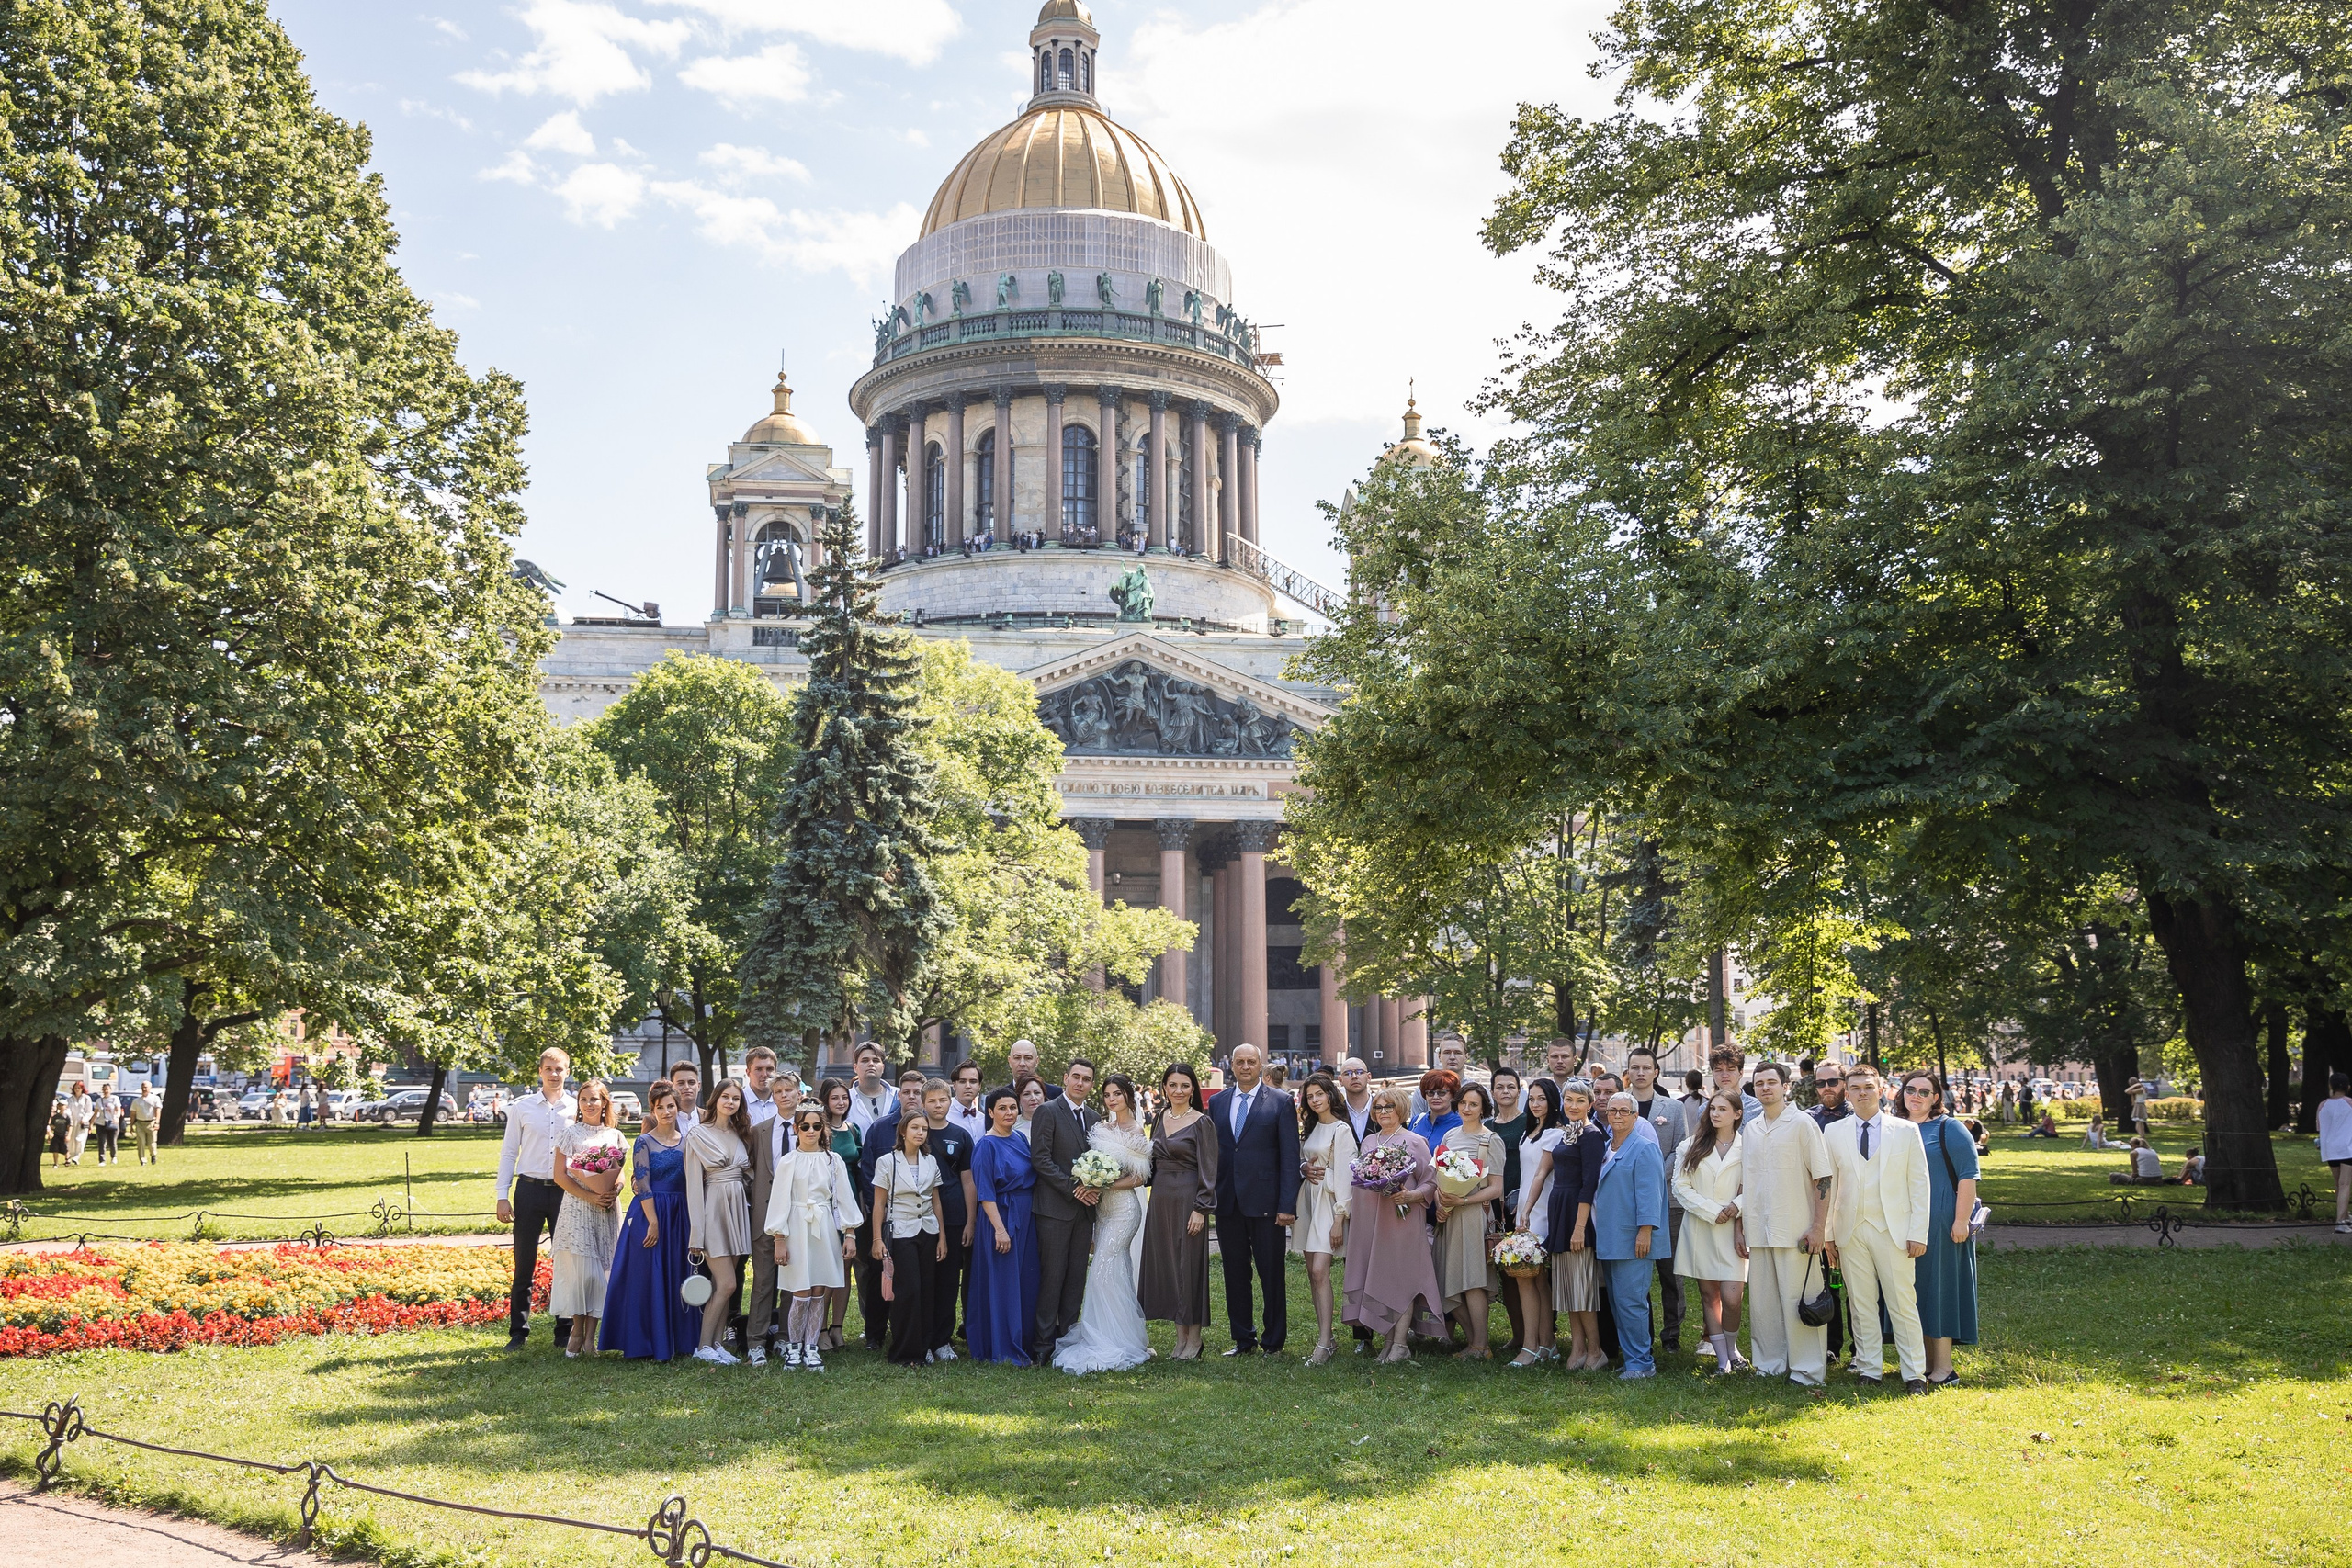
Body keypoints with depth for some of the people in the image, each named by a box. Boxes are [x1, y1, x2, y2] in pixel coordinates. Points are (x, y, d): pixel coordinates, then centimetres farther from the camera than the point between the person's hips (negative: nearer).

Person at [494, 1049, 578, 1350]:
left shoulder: (577, 1109, 5)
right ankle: (518, 1332, 13)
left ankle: (565, 1331, 16)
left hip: (566, 1191, 0)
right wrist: (503, 1196, -1)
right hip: (529, 1190, 0)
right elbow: (508, 1153, 6)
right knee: (524, 1265, 3)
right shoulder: (521, 1108, 5)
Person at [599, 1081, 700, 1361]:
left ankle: (677, 1341, 15)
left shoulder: (687, 1141, 9)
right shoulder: (644, 1142, -4)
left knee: (677, 1277, 7)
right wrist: (653, 1222, -16)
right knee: (648, 1277, -1)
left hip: (680, 1216, 5)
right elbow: (642, 1185, -10)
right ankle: (645, 1345, 6)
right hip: (649, 1213, -5)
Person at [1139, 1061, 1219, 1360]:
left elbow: (1208, 1170, -11)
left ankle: (1194, 1339, 10)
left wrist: (1200, 1209, -16)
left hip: (1188, 1199, -6)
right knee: (1165, 1264, 7)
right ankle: (1181, 1337, 16)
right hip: (1160, 1198, 6)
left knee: (1189, 1265, -1)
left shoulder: (1202, 1123, -8)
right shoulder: (1158, 1119, 10)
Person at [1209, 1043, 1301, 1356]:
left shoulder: (1280, 1101, -1)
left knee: (1271, 1274, 3)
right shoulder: (1217, 1103, 11)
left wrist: (1287, 1205, -11)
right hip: (1227, 1202, 4)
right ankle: (1243, 1339, 20)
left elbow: (1290, 1157, -5)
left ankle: (1274, 1342, 14)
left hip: (1265, 1201, -4)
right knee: (1235, 1273, 10)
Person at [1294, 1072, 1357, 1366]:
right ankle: (1324, 1334, 12)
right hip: (1308, 1200, 8)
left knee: (1319, 1271, -15)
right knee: (1312, 1272, 6)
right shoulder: (1310, 1128, 15)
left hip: (1329, 1202, -8)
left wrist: (1339, 1219, -17)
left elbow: (1343, 1176, -13)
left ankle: (1325, 1342, -15)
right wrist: (1304, 1168, 0)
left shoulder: (1341, 1130, -9)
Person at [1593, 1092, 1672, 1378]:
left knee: (1630, 1302, -10)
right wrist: (1599, 1237, 20)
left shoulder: (1644, 1149, -7)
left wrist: (1645, 1231, -21)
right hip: (1609, 1241, 9)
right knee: (1616, 1302, 11)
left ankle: (1640, 1364, -3)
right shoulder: (1604, 1149, 17)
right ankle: (1632, 1357, 19)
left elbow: (1649, 1193, -15)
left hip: (1633, 1241, -9)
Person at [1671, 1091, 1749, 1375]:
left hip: (1733, 1231, -2)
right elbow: (1681, 1185, 1)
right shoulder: (1691, 1147, 8)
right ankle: (1722, 1359, 12)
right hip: (1699, 1230, 3)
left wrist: (1735, 1207, -16)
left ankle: (1732, 1349, 16)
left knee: (1731, 1298, -10)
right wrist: (1713, 1211, -8)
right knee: (1708, 1295, 4)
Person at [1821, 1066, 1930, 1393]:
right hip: (1850, 1231, 2)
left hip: (1893, 1230, -2)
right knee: (1861, 1305, 6)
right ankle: (1869, 1371, 14)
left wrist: (1918, 1233, -5)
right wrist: (1827, 1234, 4)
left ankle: (1914, 1374, 6)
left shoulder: (1906, 1131, 4)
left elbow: (1919, 1184, 2)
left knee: (1904, 1304, -1)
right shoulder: (1833, 1134, 7)